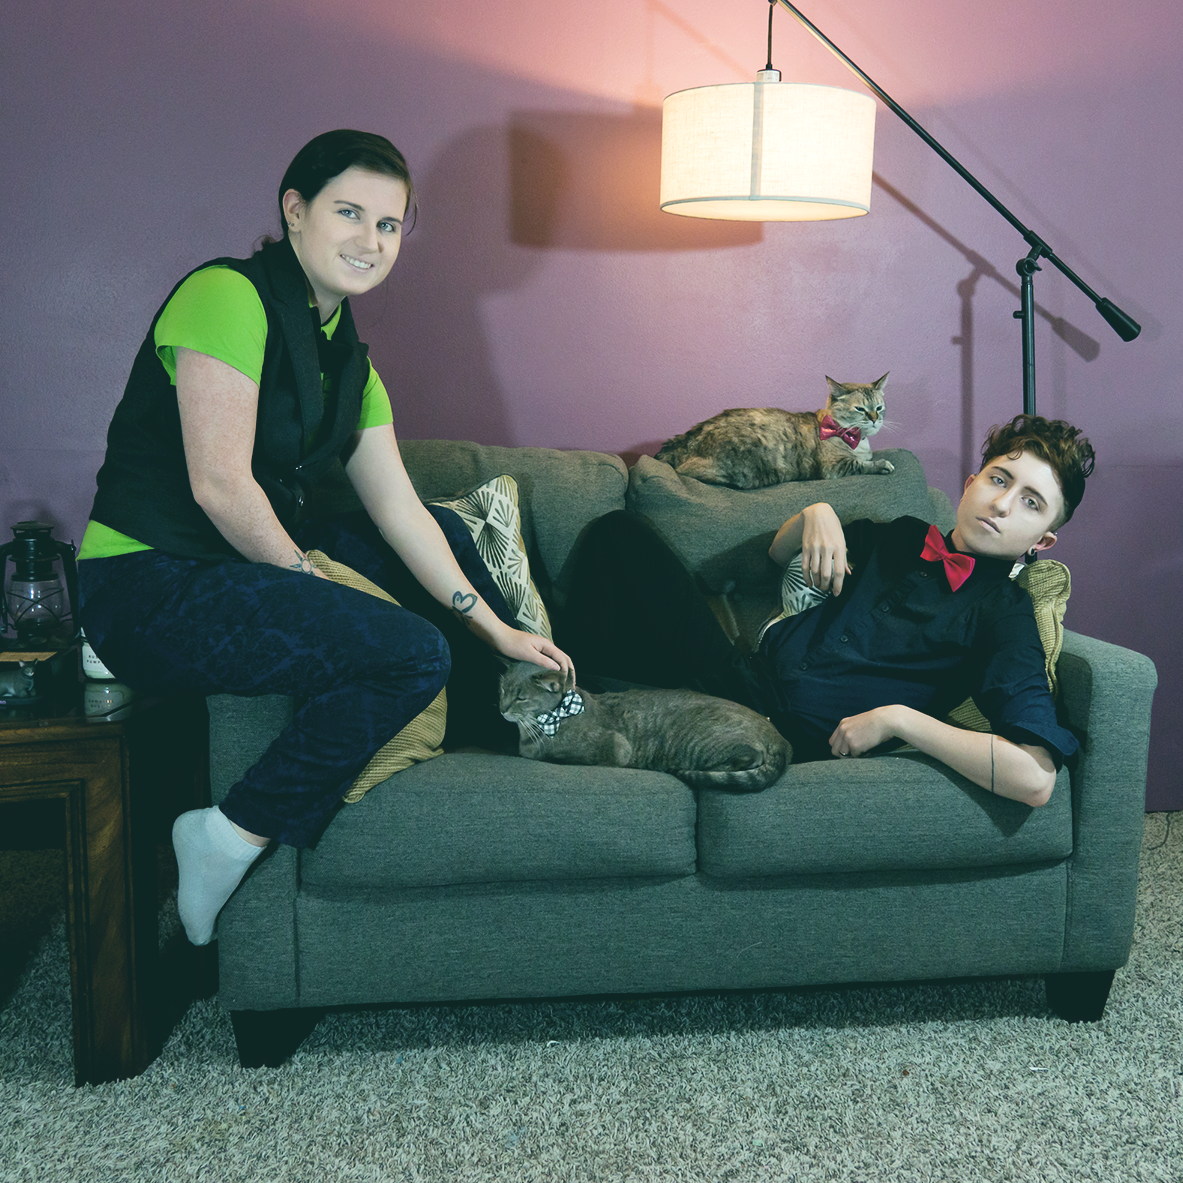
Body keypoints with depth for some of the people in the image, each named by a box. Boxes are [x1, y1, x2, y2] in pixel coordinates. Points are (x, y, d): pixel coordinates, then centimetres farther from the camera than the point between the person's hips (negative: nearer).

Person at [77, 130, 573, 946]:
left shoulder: (347, 357, 12)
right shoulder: (228, 295, -15)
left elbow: (398, 509, 10)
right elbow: (219, 486, -22)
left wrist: (497, 629, 7)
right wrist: (304, 574, -7)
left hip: (250, 562, 10)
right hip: (147, 584, -9)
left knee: (446, 530, 18)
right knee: (415, 654, -22)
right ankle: (232, 838, -9)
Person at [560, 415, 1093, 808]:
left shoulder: (1004, 612, -9)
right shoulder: (904, 538, 12)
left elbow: (1035, 778, -24)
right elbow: (778, 554, 27)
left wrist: (896, 718, -21)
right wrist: (815, 515, 4)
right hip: (746, 671, 7)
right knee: (619, 533, 11)